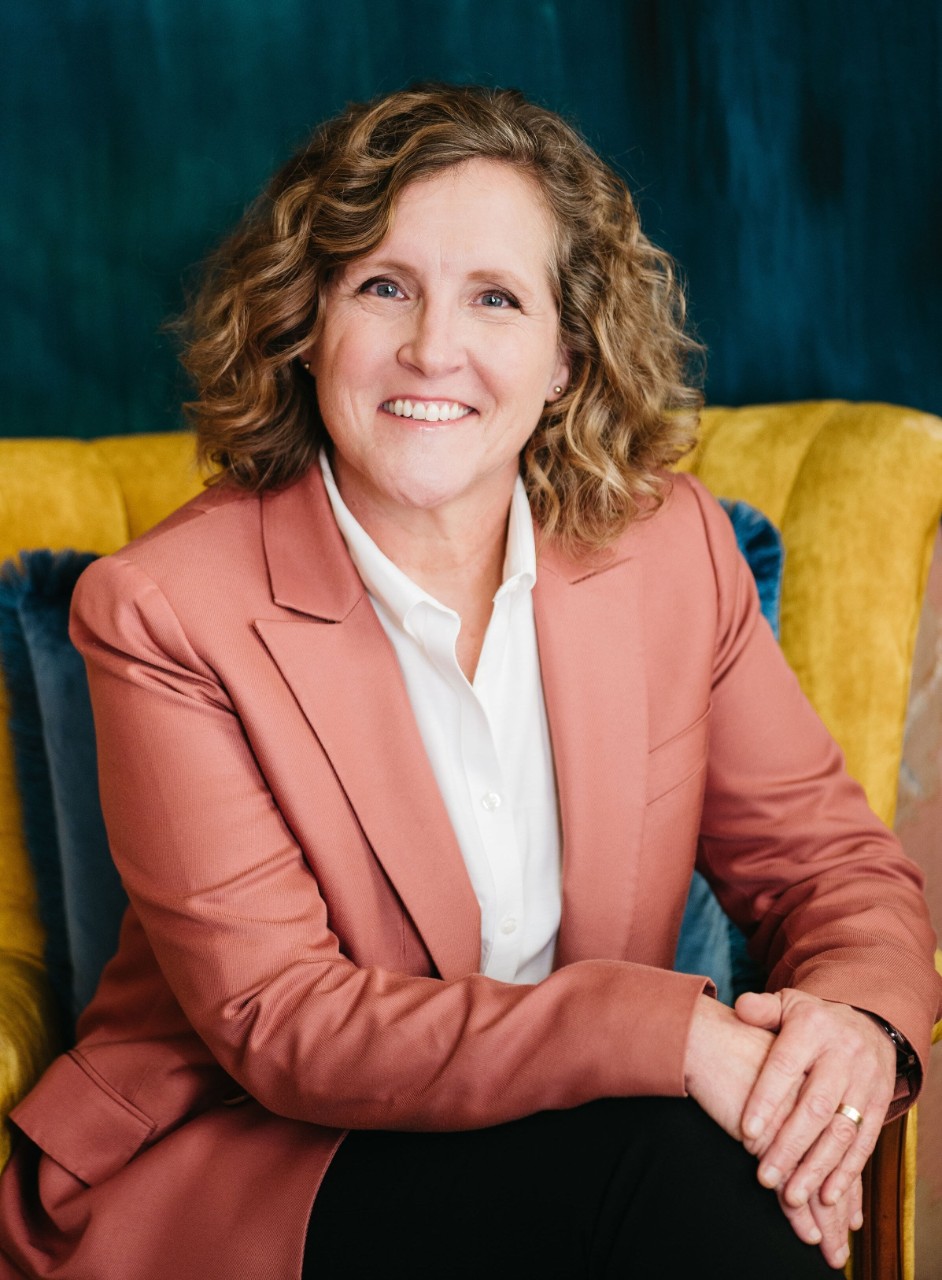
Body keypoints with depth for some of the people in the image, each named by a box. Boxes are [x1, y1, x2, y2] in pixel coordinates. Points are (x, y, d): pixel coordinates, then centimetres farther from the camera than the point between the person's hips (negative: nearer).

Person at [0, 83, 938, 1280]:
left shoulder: (672, 546, -1)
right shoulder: (162, 611, -13)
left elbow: (831, 857, 5)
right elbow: (279, 1023, -18)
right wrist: (669, 1035, -29)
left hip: (578, 1130, 4)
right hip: (224, 1172, -4)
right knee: (658, 1152, -29)